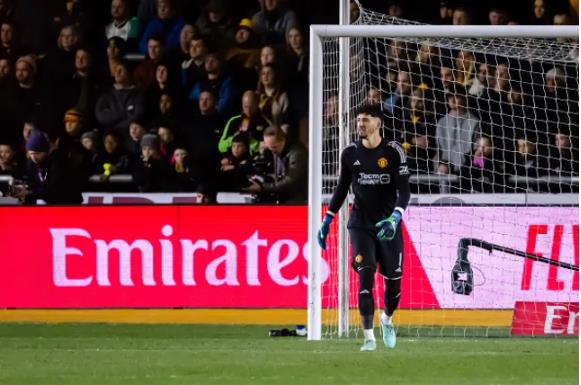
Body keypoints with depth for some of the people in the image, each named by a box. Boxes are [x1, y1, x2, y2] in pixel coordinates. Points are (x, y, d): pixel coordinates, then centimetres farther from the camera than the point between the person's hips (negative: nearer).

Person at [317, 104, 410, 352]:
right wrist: (327, 220, 12)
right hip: (360, 226, 1)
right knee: (366, 277, -15)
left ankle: (387, 319, 37)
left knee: (393, 282, 5)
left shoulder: (393, 152, -6)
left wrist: (395, 217, -26)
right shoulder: (350, 153, 3)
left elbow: (404, 191, -10)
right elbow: (342, 188, 15)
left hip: (388, 227, -1)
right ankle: (369, 338, -15)